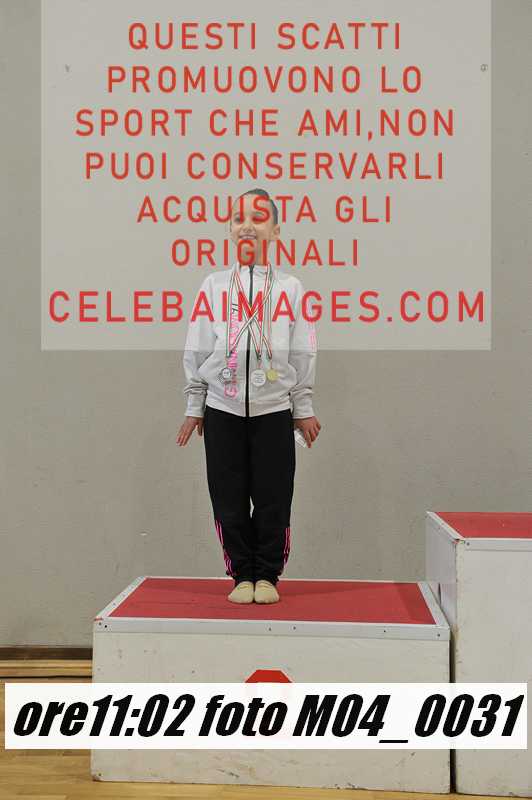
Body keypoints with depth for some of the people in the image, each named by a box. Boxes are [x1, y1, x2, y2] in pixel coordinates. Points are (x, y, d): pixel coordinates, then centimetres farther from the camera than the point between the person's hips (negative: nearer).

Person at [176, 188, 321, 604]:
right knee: (230, 500, 4)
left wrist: (304, 409, 5)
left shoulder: (290, 287, 3)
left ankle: (268, 576, 17)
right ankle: (242, 575, 18)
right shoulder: (214, 285, 5)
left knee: (273, 499, 2)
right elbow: (197, 352, 7)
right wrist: (194, 408, 6)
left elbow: (303, 354, 6)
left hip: (274, 410, -1)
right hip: (222, 410, 1)